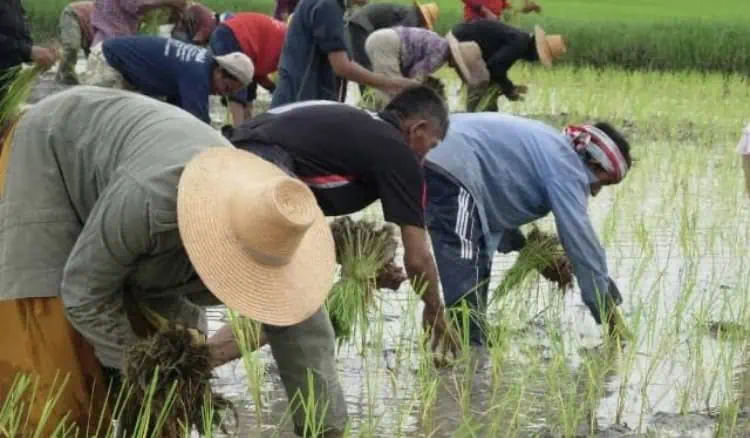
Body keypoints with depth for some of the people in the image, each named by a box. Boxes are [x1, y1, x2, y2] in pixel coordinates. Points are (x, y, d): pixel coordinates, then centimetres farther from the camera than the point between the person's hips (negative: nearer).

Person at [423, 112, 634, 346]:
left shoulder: (548, 148, 25)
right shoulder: (567, 167, -4)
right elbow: (581, 241, -8)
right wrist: (611, 313, -2)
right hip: (449, 169, -11)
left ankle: (472, 345, 28)